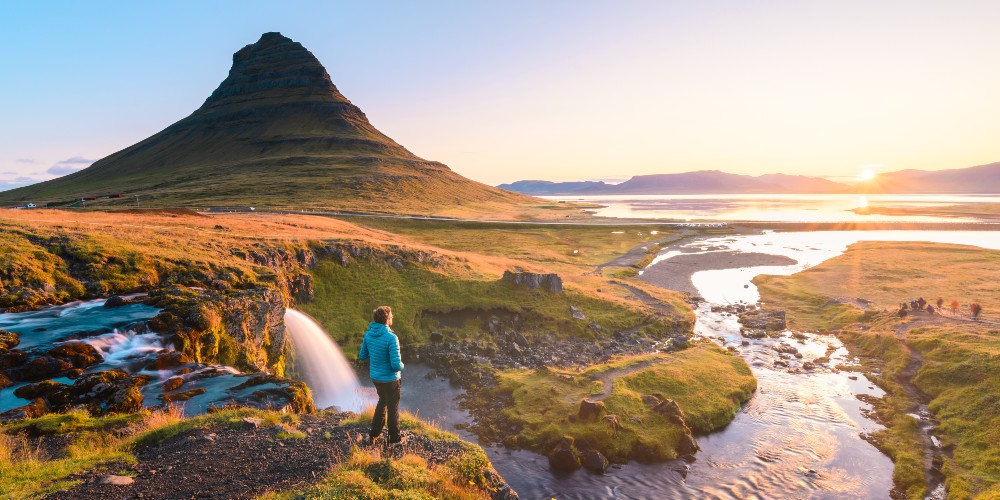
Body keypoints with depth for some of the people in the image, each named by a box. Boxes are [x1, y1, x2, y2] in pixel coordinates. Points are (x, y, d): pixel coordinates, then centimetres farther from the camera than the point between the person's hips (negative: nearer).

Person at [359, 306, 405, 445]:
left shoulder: (368, 334, -7)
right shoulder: (391, 338, -28)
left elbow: (363, 356, 4)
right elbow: (396, 365, -28)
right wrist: (401, 366, -5)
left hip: (375, 376, 6)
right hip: (390, 379, -6)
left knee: (383, 401, 29)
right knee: (393, 407, 15)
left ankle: (374, 434, 35)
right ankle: (394, 438, 32)